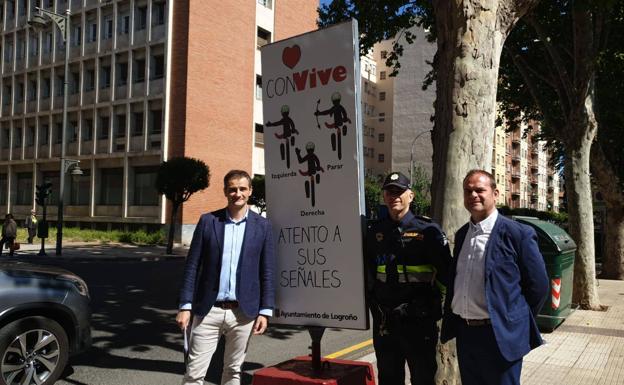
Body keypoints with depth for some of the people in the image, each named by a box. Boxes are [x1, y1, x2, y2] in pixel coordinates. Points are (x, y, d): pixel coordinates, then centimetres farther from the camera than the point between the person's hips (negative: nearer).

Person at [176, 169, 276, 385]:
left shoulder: (262, 226, 2)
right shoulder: (208, 221, 2)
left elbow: (267, 272, 3)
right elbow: (192, 266, 2)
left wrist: (265, 311, -1)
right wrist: (185, 306, -3)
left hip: (243, 312, 1)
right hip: (208, 311, 0)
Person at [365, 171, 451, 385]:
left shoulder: (427, 230, -7)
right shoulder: (375, 232, 6)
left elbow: (445, 272, -5)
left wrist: (433, 303, -3)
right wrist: (374, 303, 12)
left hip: (419, 321, -4)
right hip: (384, 323, 4)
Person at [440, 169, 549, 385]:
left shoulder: (517, 234, -10)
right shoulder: (462, 234, 9)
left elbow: (538, 286, -5)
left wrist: (516, 322, 1)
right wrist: (452, 322, 12)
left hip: (500, 336, -6)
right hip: (465, 333, 6)